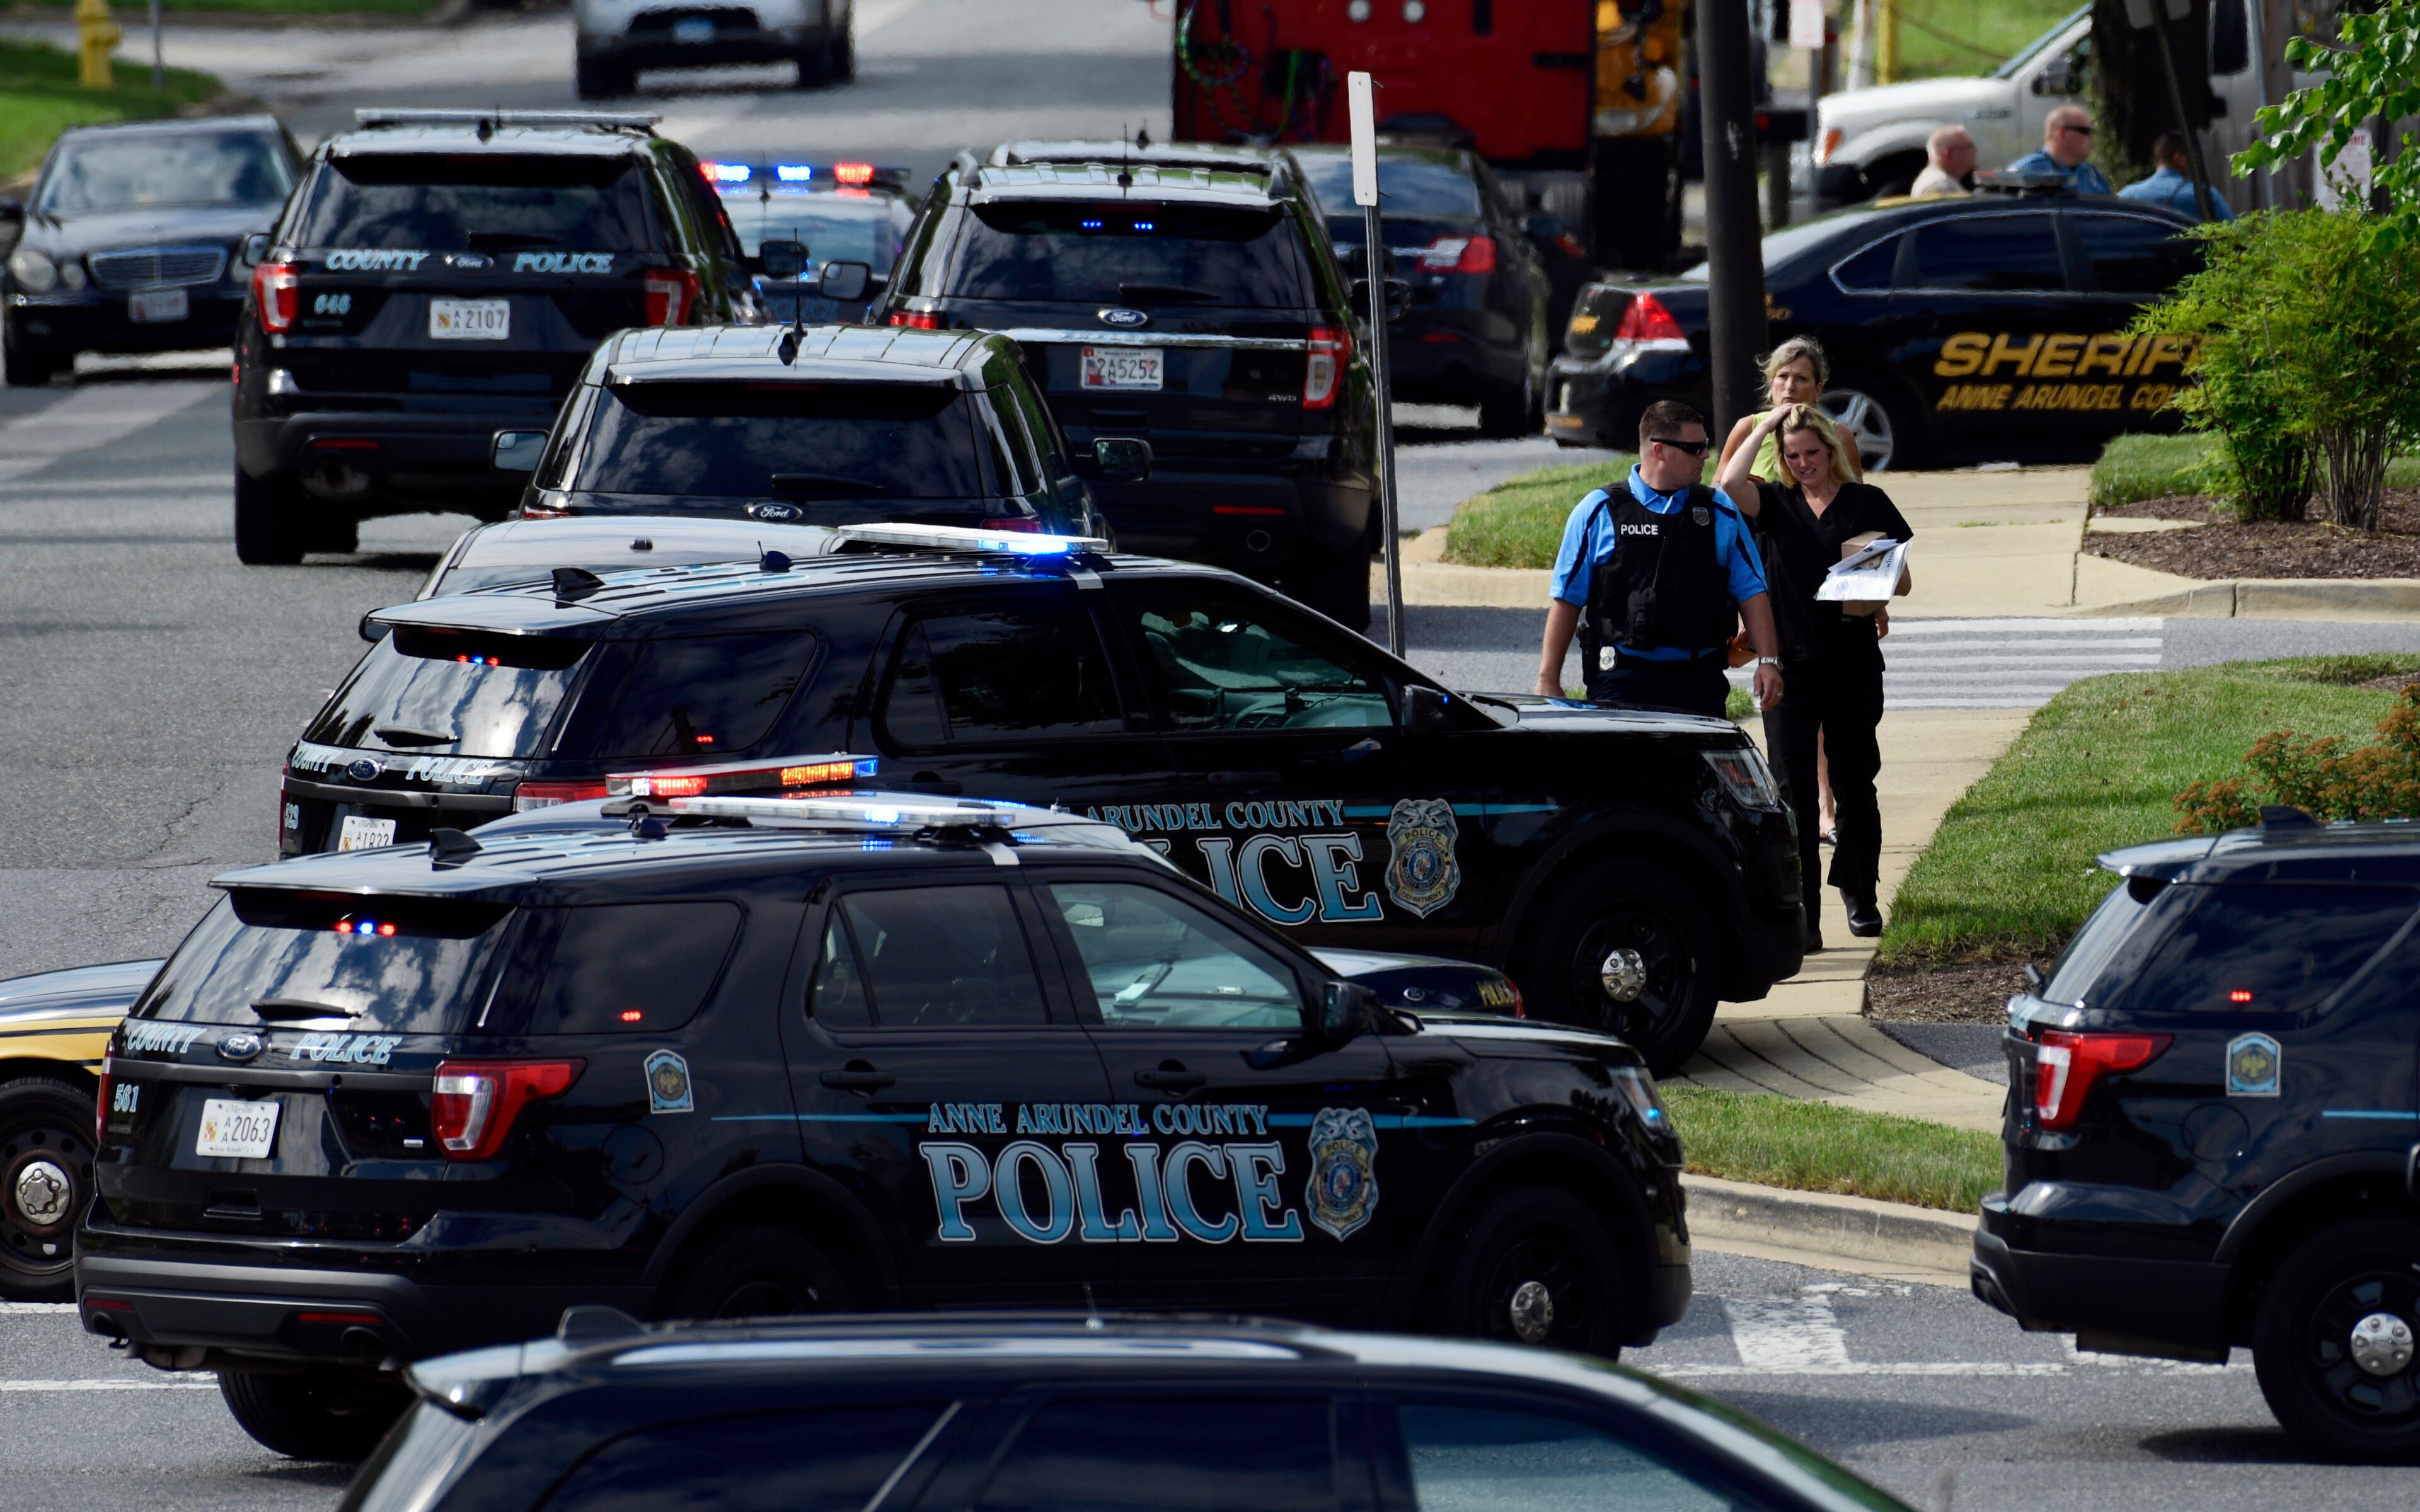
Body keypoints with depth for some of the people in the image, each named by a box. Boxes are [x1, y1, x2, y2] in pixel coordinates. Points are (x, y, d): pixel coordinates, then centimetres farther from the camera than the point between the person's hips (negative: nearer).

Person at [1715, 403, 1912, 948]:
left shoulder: (1867, 503, 5)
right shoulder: (1777, 503, 7)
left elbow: (1902, 581, 8)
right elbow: (1729, 484, -13)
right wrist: (1763, 428, -4)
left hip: (1853, 661, -1)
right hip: (1791, 660, 1)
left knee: (1854, 785, 6)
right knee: (1793, 789, -5)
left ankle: (1859, 894, 27)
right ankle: (1801, 916, -5)